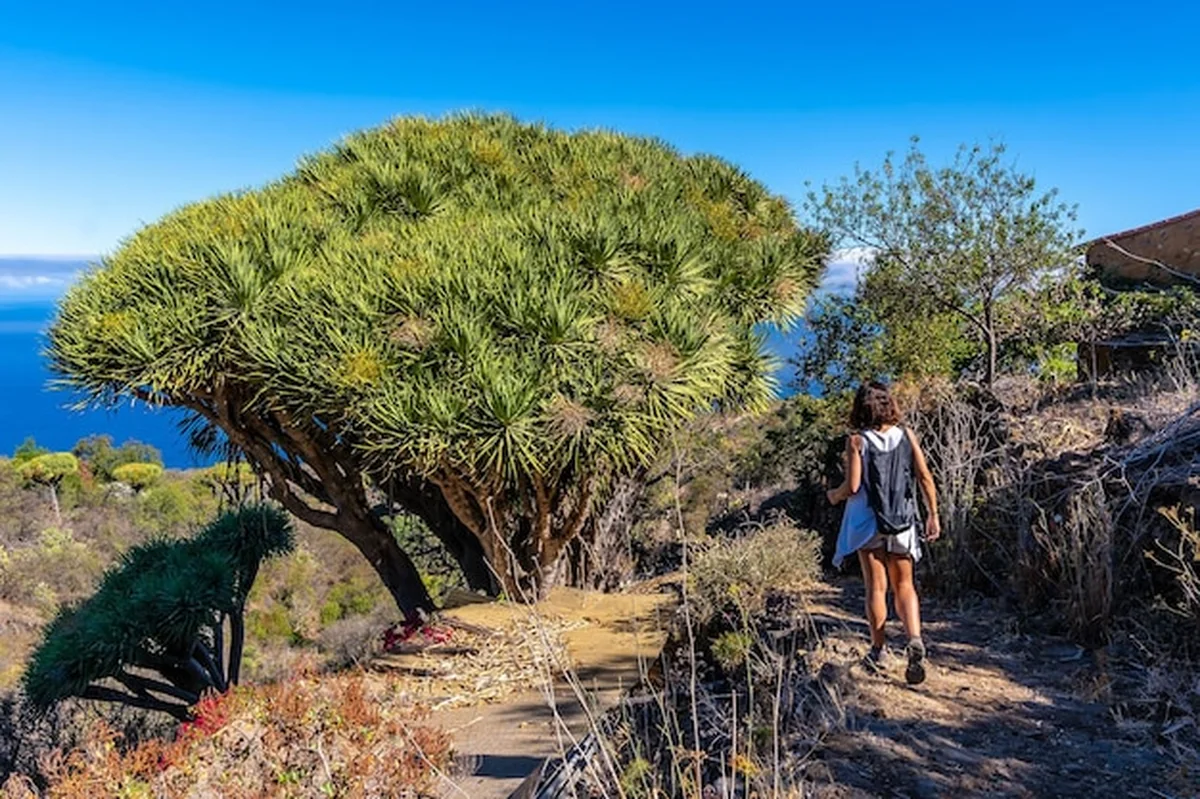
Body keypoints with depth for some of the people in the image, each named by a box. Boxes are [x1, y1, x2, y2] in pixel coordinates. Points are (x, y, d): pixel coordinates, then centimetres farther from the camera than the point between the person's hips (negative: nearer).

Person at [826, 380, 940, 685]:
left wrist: (834, 495, 7)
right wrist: (932, 514, 6)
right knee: (904, 585, 12)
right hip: (902, 522, 2)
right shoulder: (906, 435, 1)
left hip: (868, 522, -2)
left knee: (876, 588, 9)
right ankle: (914, 639, -9)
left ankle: (879, 650, 17)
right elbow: (925, 477, -2)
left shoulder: (857, 440, -8)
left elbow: (852, 486, -13)